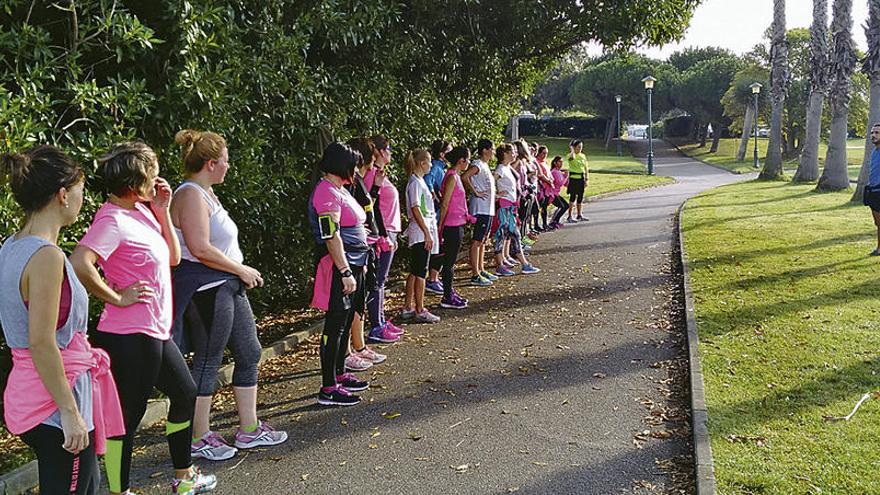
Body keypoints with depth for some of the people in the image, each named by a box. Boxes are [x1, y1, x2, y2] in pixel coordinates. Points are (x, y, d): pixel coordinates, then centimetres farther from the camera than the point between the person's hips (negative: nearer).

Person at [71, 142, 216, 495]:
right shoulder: (112, 220, -18)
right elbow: (79, 264, -32)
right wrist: (117, 297, -21)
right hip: (130, 336, -10)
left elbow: (173, 257, 12)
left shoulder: (142, 210, 9)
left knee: (185, 394, 21)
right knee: (128, 416, 2)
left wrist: (162, 211, 3)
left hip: (155, 331, 10)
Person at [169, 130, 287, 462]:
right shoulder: (191, 195, -16)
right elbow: (200, 248, -24)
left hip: (228, 287, 11)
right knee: (207, 363, 1)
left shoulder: (206, 193, 16)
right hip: (205, 291, -11)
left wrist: (241, 272, 13)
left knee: (249, 353, 13)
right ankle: (199, 438, 16)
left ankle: (249, 429, 24)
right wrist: (241, 269, -15)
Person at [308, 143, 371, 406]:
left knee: (345, 323, 17)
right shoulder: (327, 192, -16)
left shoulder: (340, 190, 16)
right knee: (335, 326, -6)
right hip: (338, 266, -10)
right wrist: (345, 272, -24)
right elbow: (331, 237, -22)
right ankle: (328, 389, 0)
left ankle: (339, 374, 29)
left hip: (353, 264, 10)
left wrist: (360, 264, 23)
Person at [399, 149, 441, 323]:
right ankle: (420, 311, 0)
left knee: (415, 271, 13)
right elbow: (416, 209, -19)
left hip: (423, 231, 10)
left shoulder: (419, 181, 15)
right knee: (420, 272, -5)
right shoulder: (415, 183, -14)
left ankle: (408, 308, 20)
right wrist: (427, 233, -20)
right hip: (421, 232, -10)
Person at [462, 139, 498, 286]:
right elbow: (464, 177, -30)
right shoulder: (478, 164, -14)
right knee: (477, 241, -7)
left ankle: (481, 270, 25)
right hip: (481, 209, -10)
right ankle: (475, 275, -4)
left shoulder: (485, 165, 16)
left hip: (488, 208, 10)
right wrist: (475, 192, -22)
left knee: (483, 240, 16)